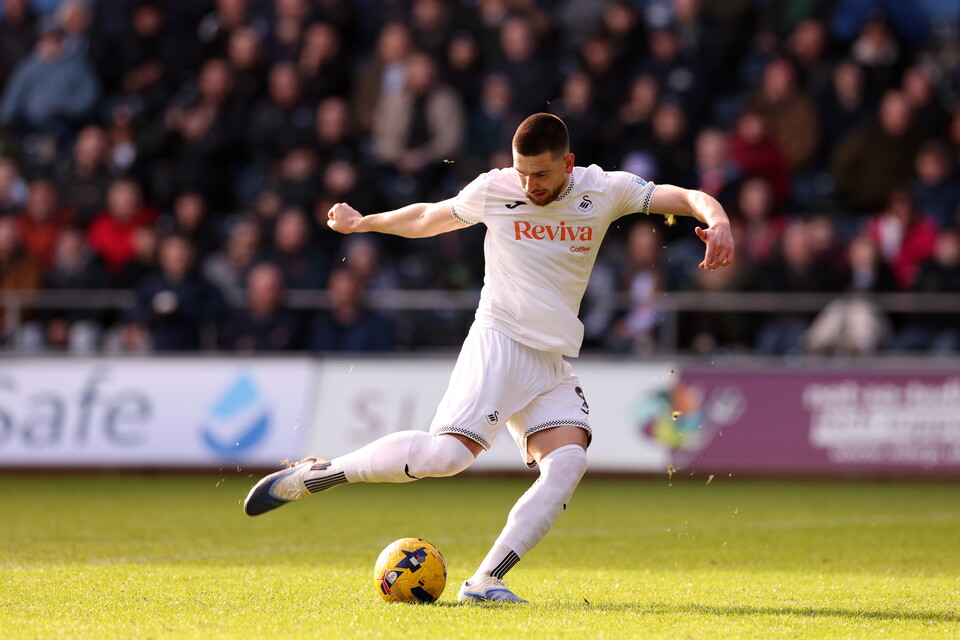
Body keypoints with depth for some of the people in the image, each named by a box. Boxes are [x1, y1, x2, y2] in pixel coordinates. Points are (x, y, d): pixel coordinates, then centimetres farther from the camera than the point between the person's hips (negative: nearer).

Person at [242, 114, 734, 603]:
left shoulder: (605, 191, 2)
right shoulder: (493, 190, -1)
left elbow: (689, 198, -3)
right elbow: (428, 218, 19)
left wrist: (717, 221, -26)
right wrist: (362, 223, 30)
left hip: (554, 365, 3)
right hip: (498, 342, -3)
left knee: (569, 461, -21)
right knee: (449, 453, -24)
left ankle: (485, 581, -22)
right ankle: (316, 474, -9)